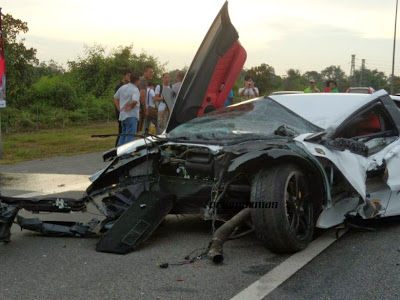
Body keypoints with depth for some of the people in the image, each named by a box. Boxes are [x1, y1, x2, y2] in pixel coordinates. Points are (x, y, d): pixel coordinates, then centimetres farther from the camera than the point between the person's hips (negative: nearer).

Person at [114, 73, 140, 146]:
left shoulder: (122, 87, 10)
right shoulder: (135, 90, -15)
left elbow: (115, 98, 18)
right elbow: (134, 101, -32)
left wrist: (119, 108, 15)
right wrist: (131, 106, -11)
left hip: (122, 115, 8)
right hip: (131, 116, -8)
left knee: (123, 134, 19)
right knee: (130, 135, -4)